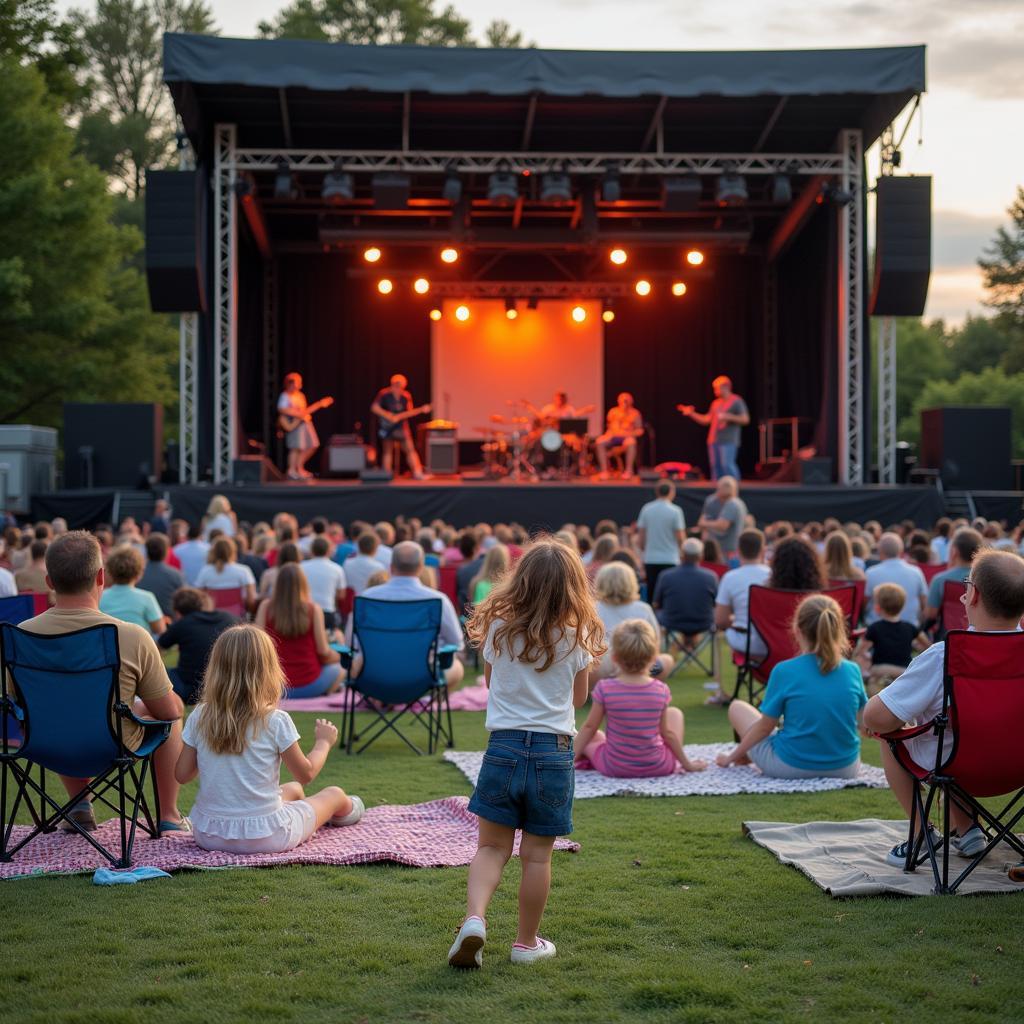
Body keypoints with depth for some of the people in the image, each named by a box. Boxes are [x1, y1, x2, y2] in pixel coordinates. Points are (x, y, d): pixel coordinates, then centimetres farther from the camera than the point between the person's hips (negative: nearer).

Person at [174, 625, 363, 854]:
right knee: (334, 794, 26)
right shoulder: (276, 721, -17)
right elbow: (306, 774, -5)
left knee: (293, 789, 34)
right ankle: (345, 811, 59)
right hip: (265, 837, -5)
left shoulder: (199, 718, -8)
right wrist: (324, 742, 13)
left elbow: (182, 774, 1)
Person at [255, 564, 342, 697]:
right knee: (336, 668, 30)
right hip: (309, 686, -1)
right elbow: (323, 652, -8)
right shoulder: (313, 609, -10)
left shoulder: (266, 607, -5)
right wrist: (336, 656, 15)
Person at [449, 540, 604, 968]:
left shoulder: (498, 630, -2)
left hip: (504, 746, 1)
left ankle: (474, 918, -13)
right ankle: (527, 942, 19)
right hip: (554, 751, -1)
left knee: (492, 847, 9)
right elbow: (578, 698, 9)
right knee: (537, 855, 9)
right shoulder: (575, 638, -5)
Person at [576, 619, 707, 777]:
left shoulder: (605, 689, -15)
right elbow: (666, 733, -3)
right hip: (657, 767, -1)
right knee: (674, 713, 22)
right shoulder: (660, 690, -12)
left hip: (615, 768, 1)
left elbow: (589, 727, -6)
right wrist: (686, 763, 10)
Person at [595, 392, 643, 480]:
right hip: (613, 436, 2)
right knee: (599, 441, -29)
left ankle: (628, 471, -31)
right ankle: (604, 470, -28)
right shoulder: (613, 411, 15)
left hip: (627, 437, -2)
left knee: (630, 442, -40)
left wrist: (629, 434, -13)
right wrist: (608, 434, -1)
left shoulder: (635, 413, 8)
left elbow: (640, 430, 4)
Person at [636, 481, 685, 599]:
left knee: (652, 594, 8)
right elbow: (680, 538, -8)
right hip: (670, 560, -3)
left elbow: (640, 538, 6)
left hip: (650, 559, 4)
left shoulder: (646, 509, 2)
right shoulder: (675, 511, -8)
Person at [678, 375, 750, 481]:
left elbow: (745, 419, -8)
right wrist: (691, 413, 12)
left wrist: (728, 417, -18)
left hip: (728, 441, -7)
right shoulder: (716, 403, 19)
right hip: (714, 441, 7)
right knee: (716, 467, 4)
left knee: (727, 465, -17)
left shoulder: (736, 401, -1)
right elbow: (706, 420, 21)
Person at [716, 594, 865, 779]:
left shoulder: (784, 671, -15)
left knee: (738, 707, 15)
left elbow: (765, 726, -8)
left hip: (790, 768, -3)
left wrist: (731, 757, 7)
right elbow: (861, 721, 6)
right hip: (846, 768, 4)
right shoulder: (852, 671, -6)